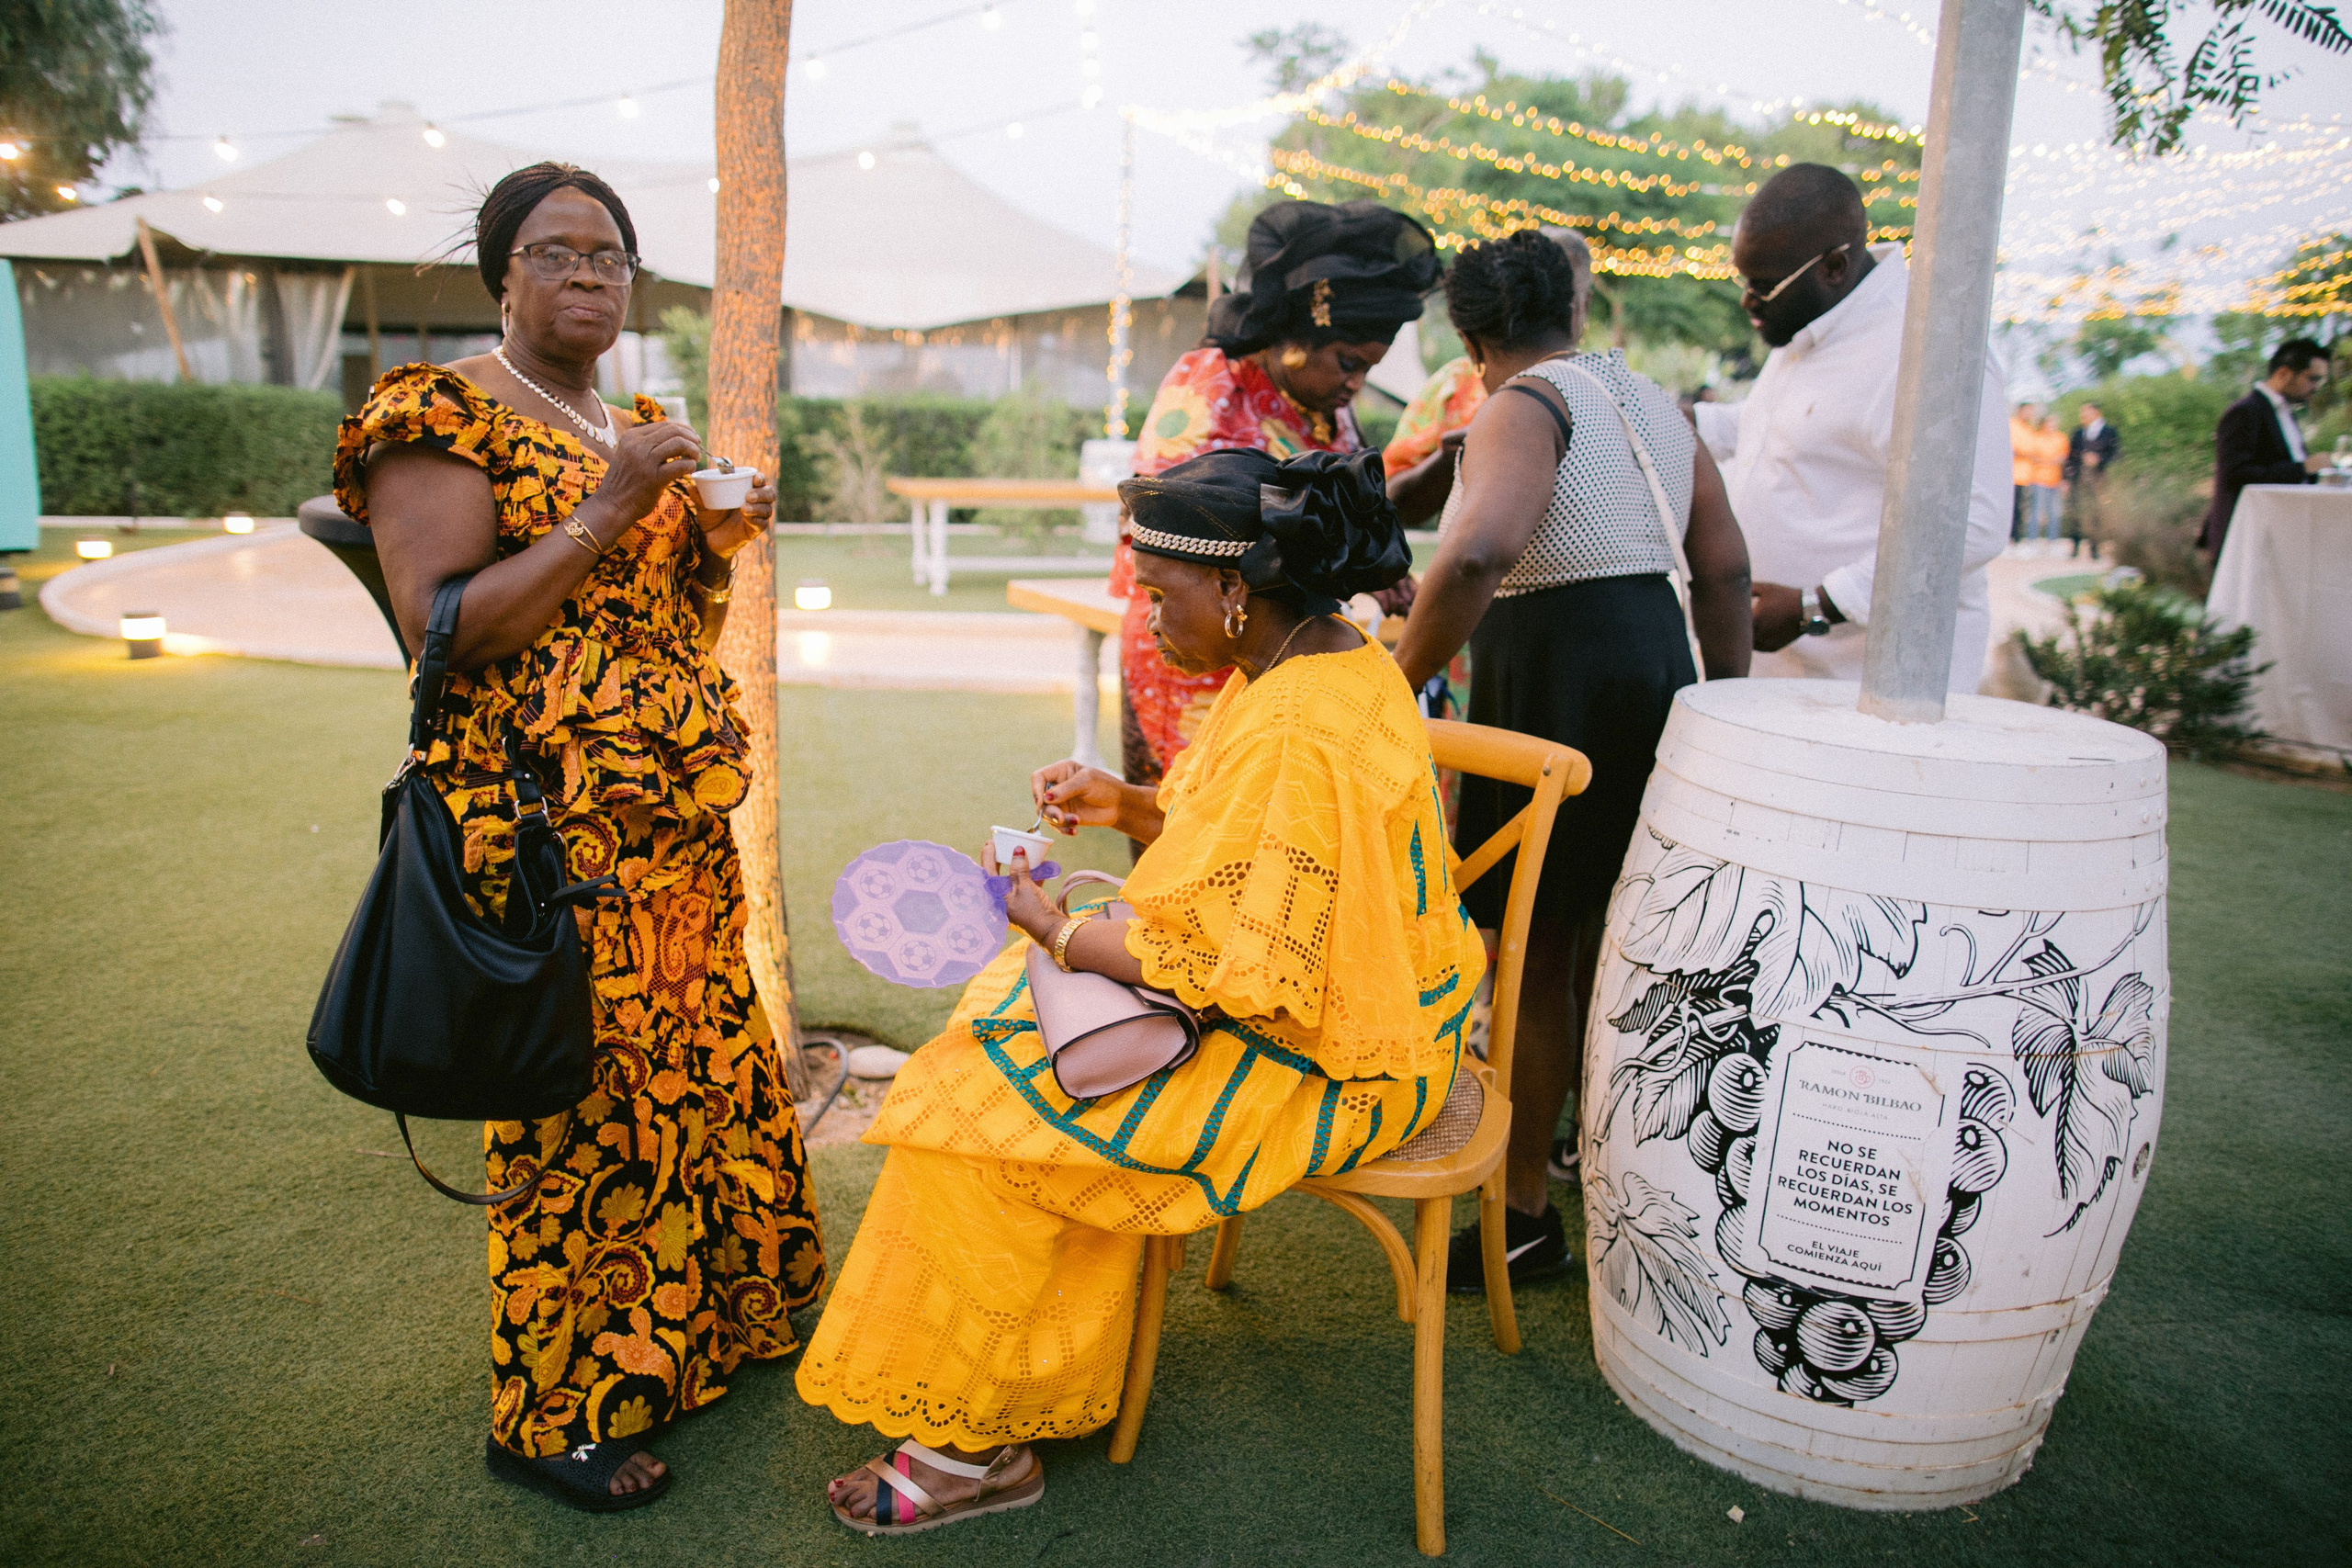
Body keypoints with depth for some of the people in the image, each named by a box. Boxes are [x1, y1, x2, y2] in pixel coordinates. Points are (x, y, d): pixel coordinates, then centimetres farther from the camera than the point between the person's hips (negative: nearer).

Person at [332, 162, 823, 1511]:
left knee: (700, 1069, 15)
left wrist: (719, 542, 4)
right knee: (581, 1099, -1)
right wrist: (604, 513, -18)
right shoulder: (443, 415, -6)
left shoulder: (640, 430, 17)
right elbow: (438, 629, -16)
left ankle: (694, 1326, 36)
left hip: (679, 820, 8)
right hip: (549, 831, -8)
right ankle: (547, 1412, 19)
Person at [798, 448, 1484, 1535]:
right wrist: (1134, 808, 4)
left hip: (1317, 1064, -10)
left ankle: (981, 1442, 9)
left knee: (986, 1111, -10)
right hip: (1355, 999, 10)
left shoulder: (1297, 739, -28)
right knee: (1010, 1013, 8)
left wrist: (1061, 934, -14)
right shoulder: (1330, 660, 5)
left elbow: (1242, 971, -27)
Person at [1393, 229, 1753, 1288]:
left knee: (1528, 955, 1)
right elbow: (1725, 567, 12)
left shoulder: (1525, 407, -11)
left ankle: (1527, 1217, 11)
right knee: (1600, 930, 23)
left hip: (1558, 682, -9)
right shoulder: (1651, 400, 14)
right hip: (1655, 663, 9)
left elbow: (1479, 552, -32)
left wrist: (1397, 686, -24)